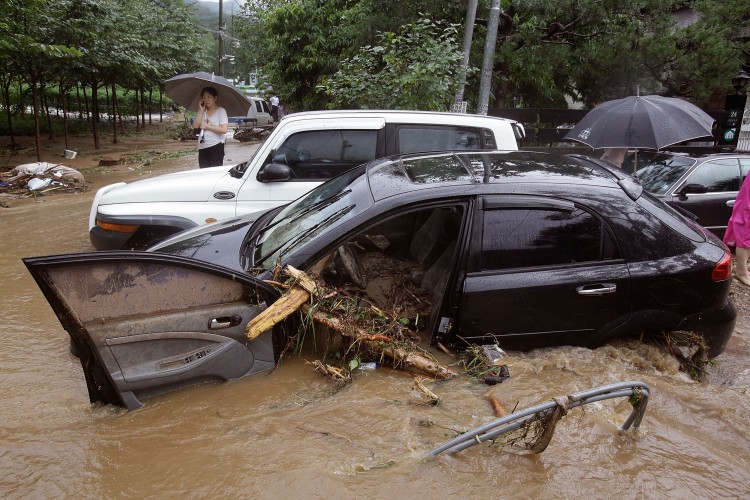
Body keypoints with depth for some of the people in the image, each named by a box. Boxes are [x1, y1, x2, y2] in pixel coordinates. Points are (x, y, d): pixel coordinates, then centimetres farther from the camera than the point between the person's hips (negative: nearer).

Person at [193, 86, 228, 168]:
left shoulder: (221, 111, -3)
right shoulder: (203, 111, 14)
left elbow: (224, 129, -15)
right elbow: (195, 125, 1)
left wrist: (207, 126, -9)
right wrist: (201, 110, 0)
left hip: (215, 147, -6)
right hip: (202, 147, 6)